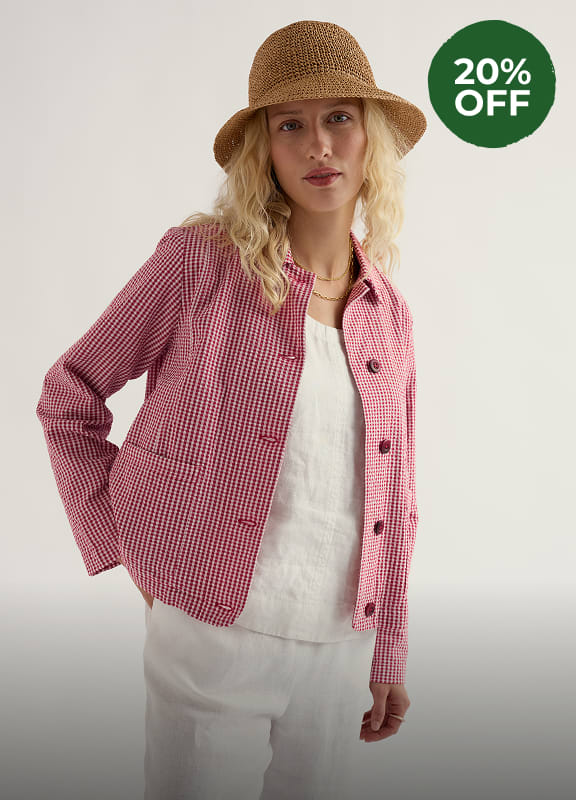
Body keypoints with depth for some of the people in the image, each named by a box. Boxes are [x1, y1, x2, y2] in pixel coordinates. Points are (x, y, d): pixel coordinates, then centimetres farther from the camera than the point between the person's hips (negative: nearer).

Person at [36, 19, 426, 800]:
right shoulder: (202, 260, -9)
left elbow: (392, 497, 11)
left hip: (335, 650, 4)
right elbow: (69, 397, -2)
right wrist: (125, 548, -6)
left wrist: (387, 653, 12)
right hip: (211, 640, -4)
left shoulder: (389, 312, 5)